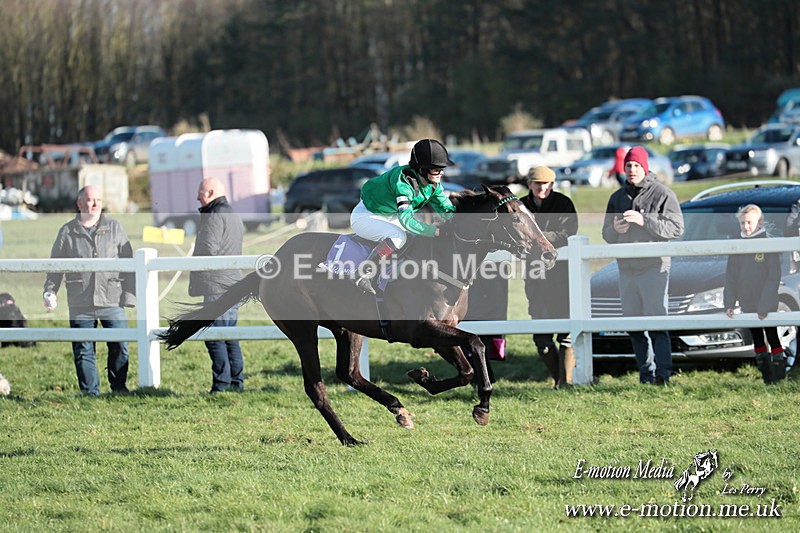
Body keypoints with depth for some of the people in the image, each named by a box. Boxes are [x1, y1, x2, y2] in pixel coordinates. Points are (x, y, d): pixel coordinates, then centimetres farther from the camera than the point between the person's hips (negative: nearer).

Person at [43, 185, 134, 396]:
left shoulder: (114, 228, 9)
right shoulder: (68, 232, 7)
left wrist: (129, 294, 4)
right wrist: (50, 291, 2)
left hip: (112, 300, 0)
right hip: (80, 303, 0)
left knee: (120, 347, -1)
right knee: (83, 350, 2)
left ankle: (119, 387, 15)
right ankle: (90, 392, 9)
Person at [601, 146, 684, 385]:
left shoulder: (662, 194, 0)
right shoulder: (617, 197, 16)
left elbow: (676, 228, -9)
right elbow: (606, 235, 18)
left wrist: (644, 221, -19)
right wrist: (614, 228, -6)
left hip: (654, 268, -6)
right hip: (626, 269, 6)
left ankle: (662, 372, -15)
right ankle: (646, 372, 9)